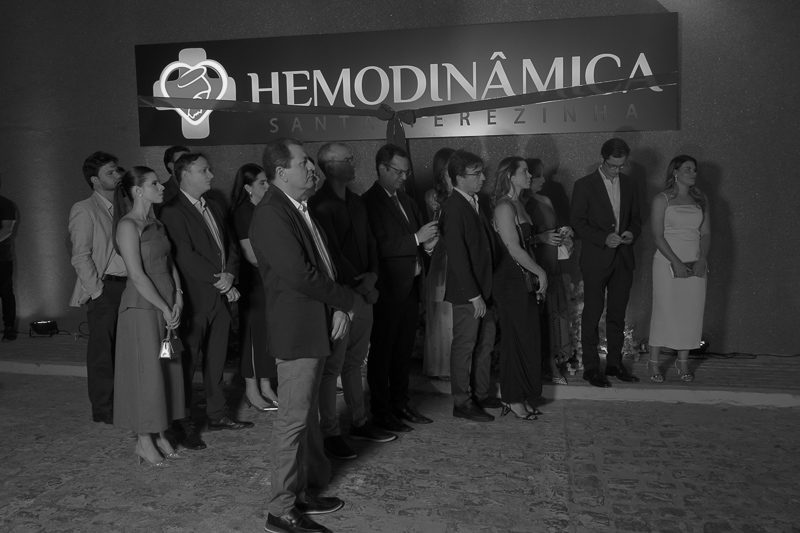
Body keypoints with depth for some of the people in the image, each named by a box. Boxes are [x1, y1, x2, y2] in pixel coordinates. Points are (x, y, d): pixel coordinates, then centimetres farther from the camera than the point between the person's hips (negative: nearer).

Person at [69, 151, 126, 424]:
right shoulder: (84, 210, -3)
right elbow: (81, 257, -8)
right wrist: (98, 290, -12)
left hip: (128, 287, 5)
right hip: (104, 290, -5)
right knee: (102, 351, 2)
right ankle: (103, 409, 12)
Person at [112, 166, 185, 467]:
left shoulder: (156, 224, 13)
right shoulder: (128, 225, -12)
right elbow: (138, 275, -17)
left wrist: (178, 298, -1)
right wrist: (164, 308, -14)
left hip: (167, 306, 8)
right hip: (142, 307, -8)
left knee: (168, 369, 11)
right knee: (146, 371, 0)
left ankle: (158, 435, 22)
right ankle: (144, 441, 13)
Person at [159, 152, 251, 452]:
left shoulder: (213, 209, 16)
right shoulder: (173, 212, -10)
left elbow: (230, 247, 14)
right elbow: (185, 256, -18)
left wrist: (230, 275, -5)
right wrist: (219, 280, -15)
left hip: (220, 296, 8)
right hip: (194, 300, -7)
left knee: (216, 360, 15)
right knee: (187, 363, 2)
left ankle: (217, 415, 27)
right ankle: (183, 424, 13)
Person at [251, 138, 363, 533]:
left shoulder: (302, 209, 12)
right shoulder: (271, 215, -18)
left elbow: (324, 262, 14)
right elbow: (301, 276, -24)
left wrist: (339, 307, -2)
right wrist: (351, 300, -12)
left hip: (316, 327, 10)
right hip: (296, 332, -10)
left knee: (307, 416, 18)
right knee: (293, 420, -1)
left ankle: (303, 492, 33)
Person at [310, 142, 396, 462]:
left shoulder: (356, 202, 14)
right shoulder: (320, 205, -11)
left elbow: (369, 243, 15)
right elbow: (332, 253, -16)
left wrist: (371, 275, -2)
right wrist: (358, 285, -14)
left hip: (364, 294, 7)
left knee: (354, 362, 16)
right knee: (331, 366, 1)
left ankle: (359, 423, 27)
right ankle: (330, 434, 10)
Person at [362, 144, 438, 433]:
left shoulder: (406, 201, 16)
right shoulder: (369, 202, -11)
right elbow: (379, 247, -20)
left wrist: (427, 244, 0)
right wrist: (416, 238, -22)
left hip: (410, 287, 8)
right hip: (387, 289, -8)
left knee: (404, 350, 14)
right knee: (382, 352, 2)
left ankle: (400, 404, 26)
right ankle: (381, 412, 11)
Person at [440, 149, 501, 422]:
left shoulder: (474, 202, 10)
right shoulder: (453, 208, -18)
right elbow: (457, 256, -21)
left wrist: (485, 291, 9)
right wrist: (473, 295, -21)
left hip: (483, 287, 9)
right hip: (466, 292, -9)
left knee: (485, 343, 17)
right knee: (464, 346, 3)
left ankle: (482, 394, 32)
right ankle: (462, 403, 16)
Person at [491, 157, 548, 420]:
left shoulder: (517, 205, 14)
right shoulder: (505, 207, -15)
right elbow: (514, 249, -19)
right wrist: (540, 273, -11)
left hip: (525, 280, 9)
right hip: (511, 281, -9)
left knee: (529, 339, 12)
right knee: (515, 339, -1)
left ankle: (525, 396, 22)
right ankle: (513, 399, 11)